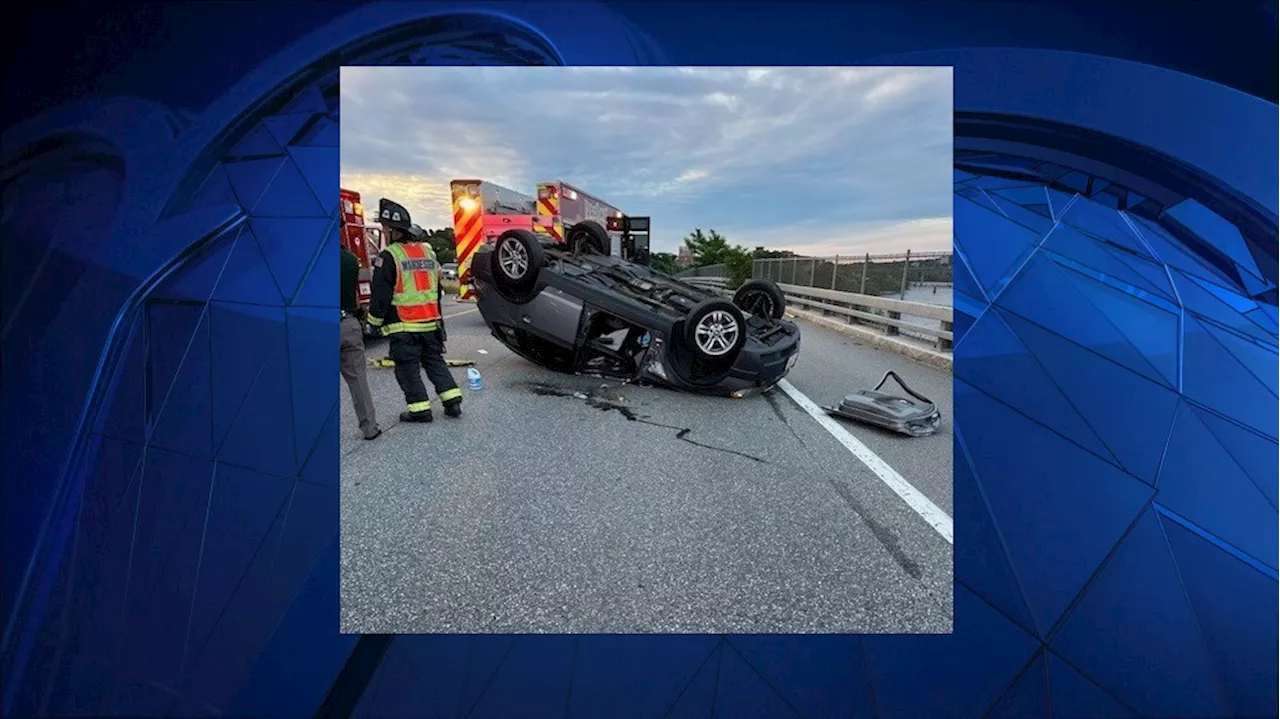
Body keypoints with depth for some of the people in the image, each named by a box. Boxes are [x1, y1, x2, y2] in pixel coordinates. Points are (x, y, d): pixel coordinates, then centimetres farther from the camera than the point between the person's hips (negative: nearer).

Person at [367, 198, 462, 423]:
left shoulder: (389, 256, -13)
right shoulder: (428, 251, 10)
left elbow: (381, 295, -12)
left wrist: (375, 320, 1)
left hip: (403, 326, -6)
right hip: (431, 323, 6)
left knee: (408, 367, 4)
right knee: (435, 361, 15)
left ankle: (419, 409, 5)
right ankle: (452, 401, 12)